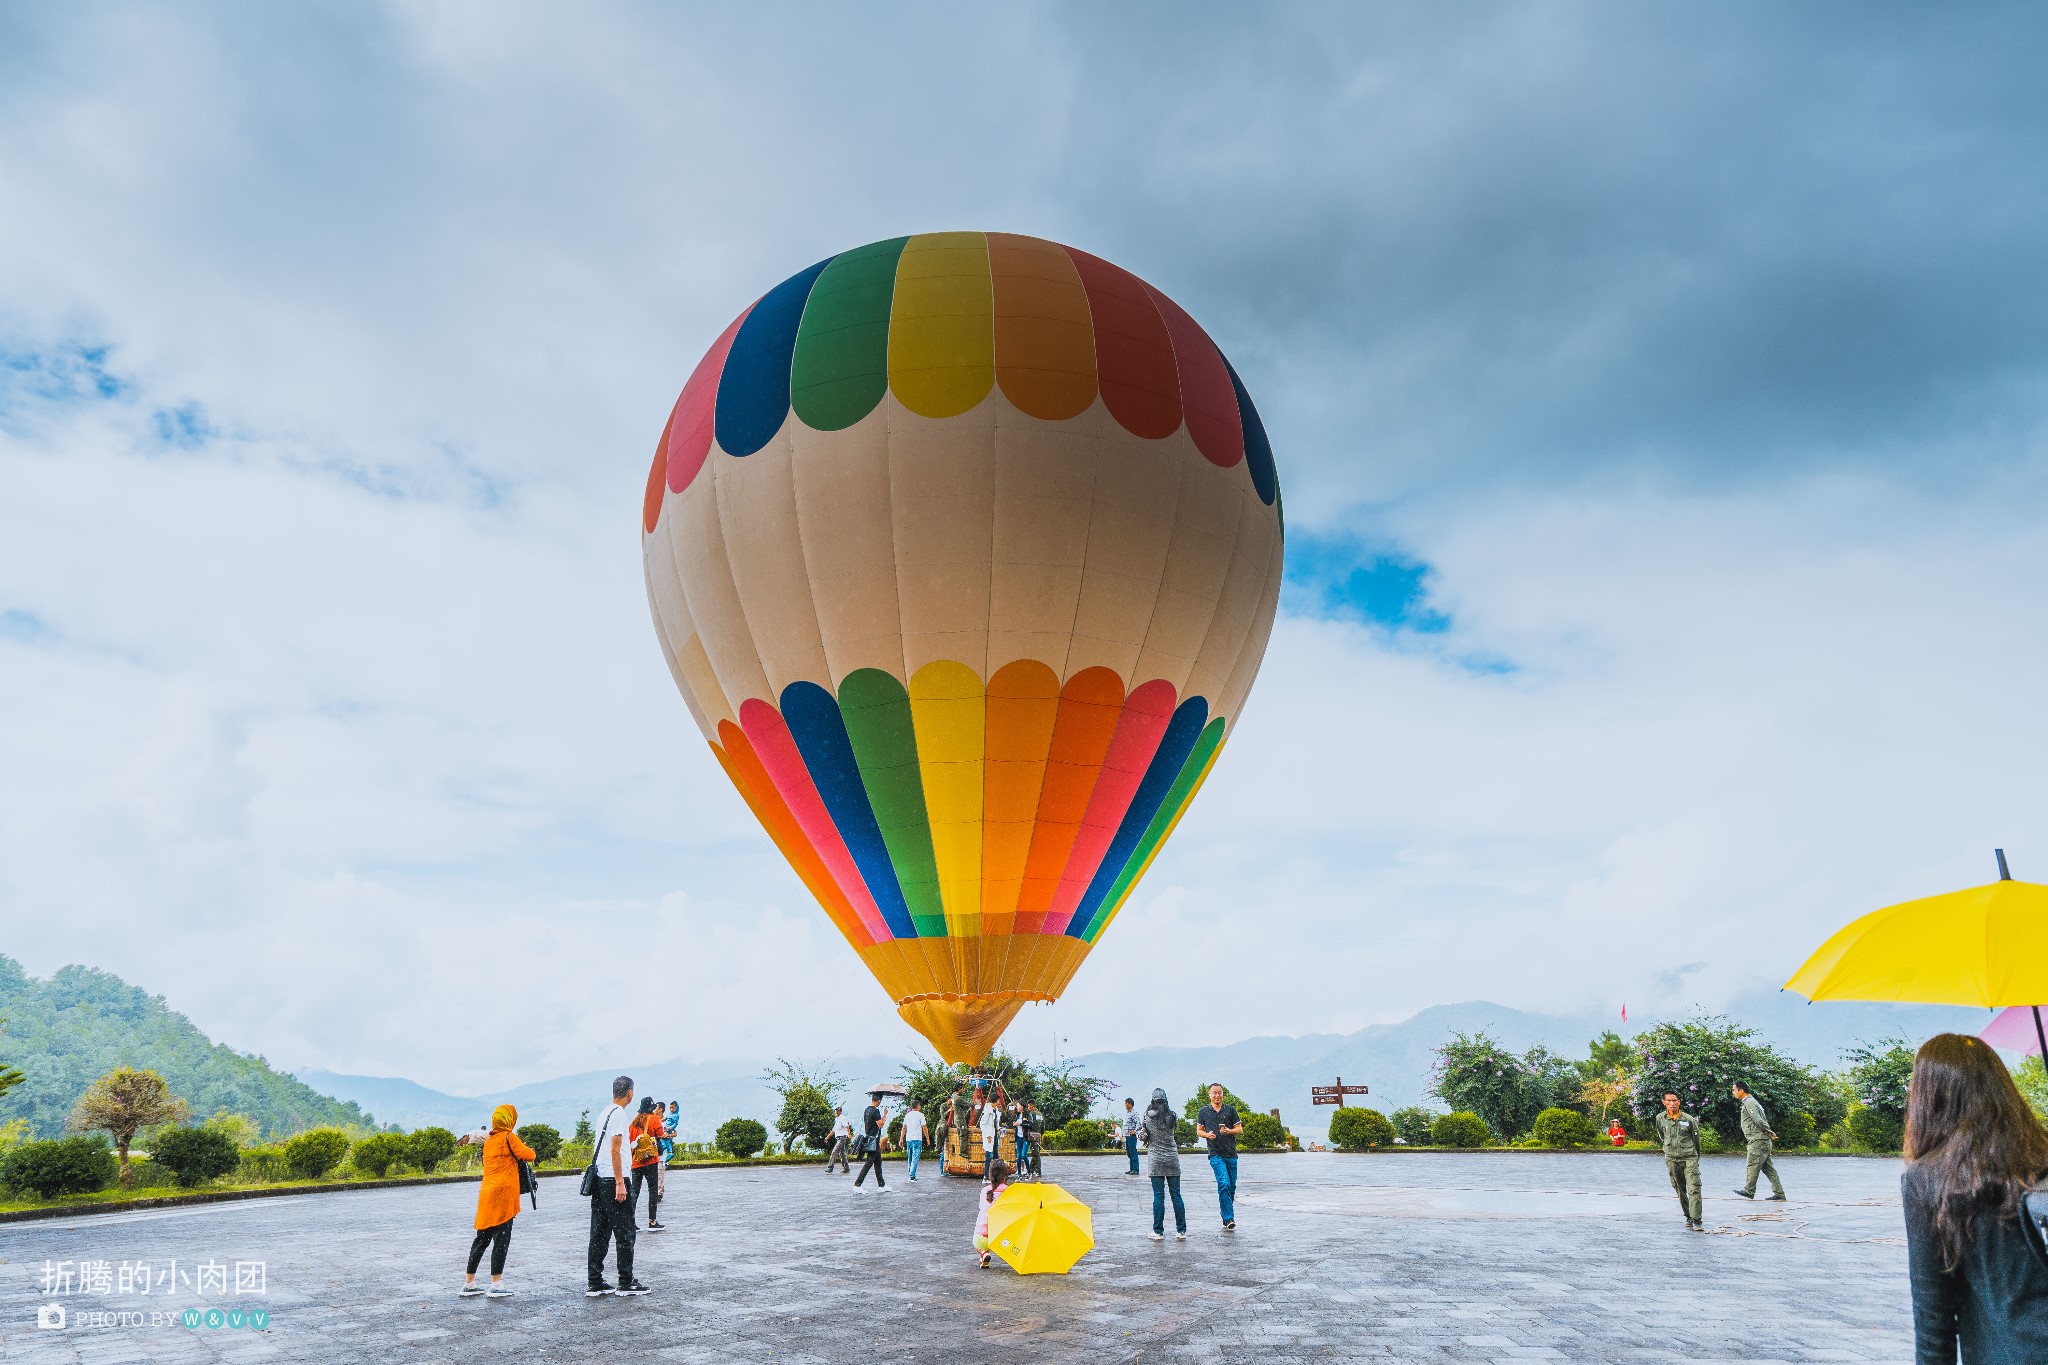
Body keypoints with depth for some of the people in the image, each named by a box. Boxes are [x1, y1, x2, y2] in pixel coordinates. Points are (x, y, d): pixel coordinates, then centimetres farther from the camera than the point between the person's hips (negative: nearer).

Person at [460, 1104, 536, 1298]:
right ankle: (496, 1285, -5)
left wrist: (518, 1148, 19)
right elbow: (528, 1155, -12)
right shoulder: (509, 1138, -8)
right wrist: (530, 1149, 9)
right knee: (502, 1239, -4)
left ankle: (469, 1283, 21)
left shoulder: (488, 1141, 16)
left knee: (482, 1238, 15)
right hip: (503, 1195, -8)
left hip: (486, 1194, 8)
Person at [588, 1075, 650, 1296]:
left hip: (599, 1179, 9)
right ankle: (626, 1283, 5)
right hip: (614, 1179, -9)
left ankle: (595, 1284, 13)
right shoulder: (619, 1114, -12)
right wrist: (620, 1183, -18)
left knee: (599, 1233, 10)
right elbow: (615, 1150, -18)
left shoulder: (604, 1114, 15)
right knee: (625, 1233, 0)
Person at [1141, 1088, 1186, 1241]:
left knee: (1158, 1196, 1)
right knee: (1176, 1195, 7)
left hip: (1155, 1159, -2)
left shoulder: (1148, 1116, -8)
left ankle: (1158, 1232, 3)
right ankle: (1181, 1231, 8)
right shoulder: (1171, 1115, -1)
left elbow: (1141, 1134, -2)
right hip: (1172, 1159, 2)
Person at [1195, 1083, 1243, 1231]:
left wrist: (1229, 1131, -12)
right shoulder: (1204, 1111, 7)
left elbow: (1240, 1129, 8)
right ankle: (1229, 1218, -18)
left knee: (1232, 1186, 7)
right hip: (1215, 1154, -2)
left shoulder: (1230, 1109, 8)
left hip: (1231, 1153, 2)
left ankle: (1227, 1216, 22)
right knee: (1224, 1183, -17)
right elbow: (1199, 1131, 12)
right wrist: (1207, 1134, -8)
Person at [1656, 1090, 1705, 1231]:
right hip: (1672, 1159, 3)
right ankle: (1689, 1217, 21)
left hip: (1689, 1158, -3)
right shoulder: (1660, 1118, -1)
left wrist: (1696, 1156, 17)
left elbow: (1696, 1139, 7)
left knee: (1694, 1189, -11)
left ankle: (1697, 1221, -12)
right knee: (1680, 1190, 9)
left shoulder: (1689, 1119, -8)